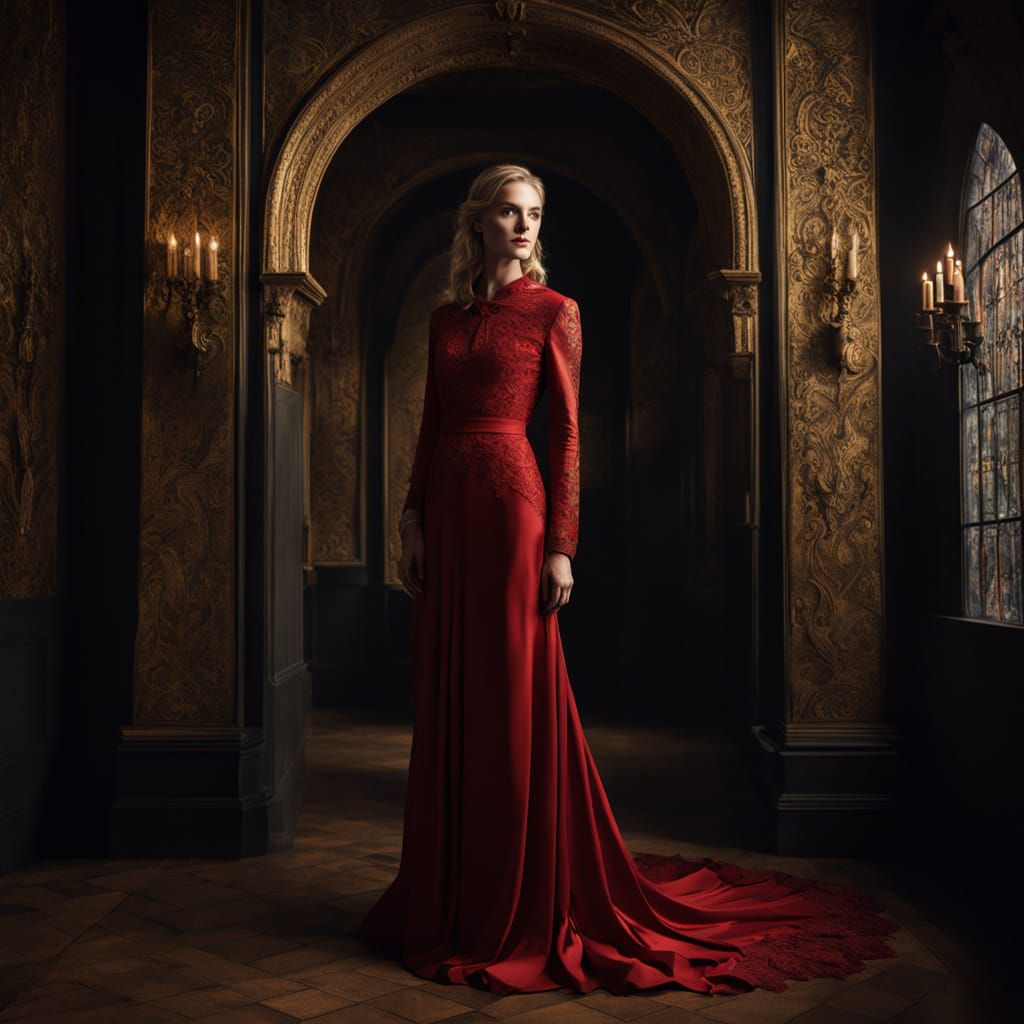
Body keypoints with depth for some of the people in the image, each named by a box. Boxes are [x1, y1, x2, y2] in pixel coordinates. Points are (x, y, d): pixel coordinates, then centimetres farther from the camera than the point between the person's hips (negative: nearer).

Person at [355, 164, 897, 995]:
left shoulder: (553, 311, 2)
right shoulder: (446, 318, 16)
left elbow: (567, 433, -4)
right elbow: (430, 427, 15)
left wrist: (560, 546, -11)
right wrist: (413, 520, 6)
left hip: (508, 503, -5)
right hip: (447, 509, 6)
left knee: (515, 704, -2)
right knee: (447, 706, 9)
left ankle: (523, 907, 11)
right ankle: (451, 896, 22)